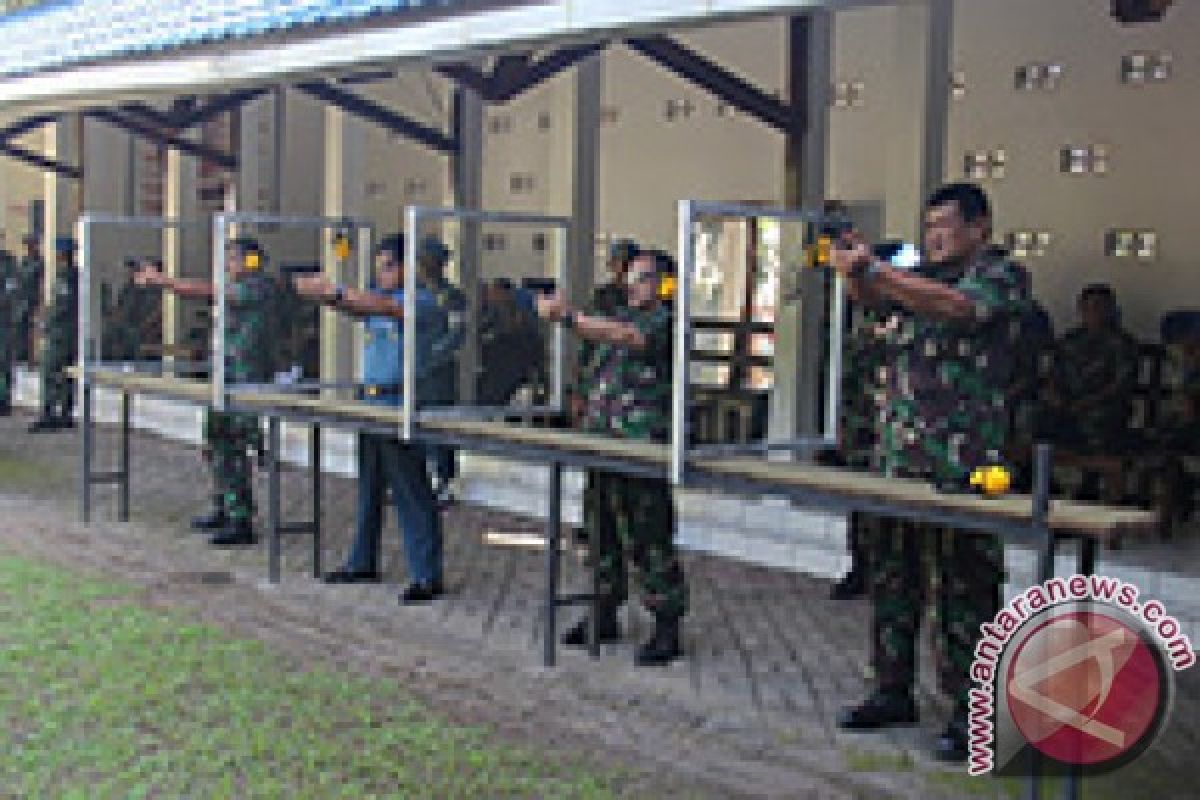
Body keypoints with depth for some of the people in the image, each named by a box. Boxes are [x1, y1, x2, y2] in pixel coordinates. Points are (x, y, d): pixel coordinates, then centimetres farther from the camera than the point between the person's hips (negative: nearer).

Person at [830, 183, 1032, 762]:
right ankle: (893, 692, 21)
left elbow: (954, 305, -20)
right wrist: (852, 269, -14)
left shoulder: (1003, 275, -3)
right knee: (892, 575, 11)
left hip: (965, 462, -7)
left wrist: (874, 268, -22)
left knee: (966, 584, -3)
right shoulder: (922, 275, 19)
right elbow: (868, 296, 9)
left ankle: (971, 711, 4)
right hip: (901, 455, 7)